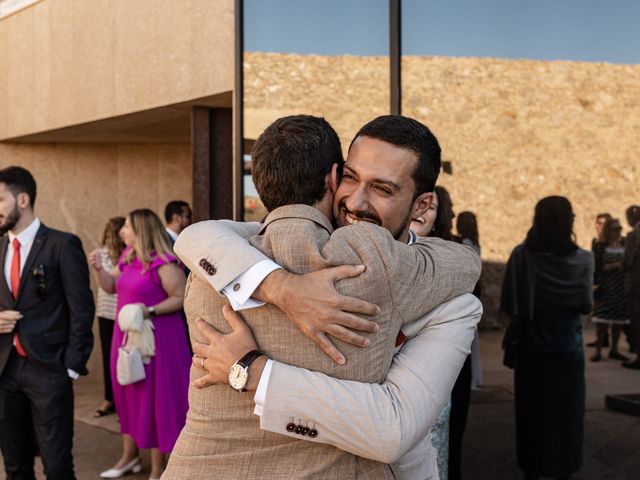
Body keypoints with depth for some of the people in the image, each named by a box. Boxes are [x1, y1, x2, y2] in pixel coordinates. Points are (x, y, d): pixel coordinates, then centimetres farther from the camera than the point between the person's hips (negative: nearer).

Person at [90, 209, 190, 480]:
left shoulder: (163, 264, -17)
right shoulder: (128, 257, 8)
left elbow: (180, 298, -15)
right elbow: (111, 286, 16)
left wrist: (151, 310, -25)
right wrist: (99, 269, -2)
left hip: (156, 337, -8)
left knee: (154, 396, 0)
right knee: (127, 394, 16)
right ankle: (129, 455, 32)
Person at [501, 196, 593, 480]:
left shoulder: (522, 255, -10)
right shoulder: (583, 259, -8)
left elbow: (510, 305, -12)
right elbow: (585, 306, -14)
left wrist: (523, 324, 7)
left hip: (531, 347, 0)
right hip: (567, 348, 0)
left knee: (532, 411, 13)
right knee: (566, 411, 14)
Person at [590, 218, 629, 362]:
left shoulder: (625, 246, 8)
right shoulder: (602, 247, -2)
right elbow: (599, 267, -9)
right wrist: (615, 265, -21)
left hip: (622, 287, 4)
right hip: (606, 288, -4)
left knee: (619, 318, 6)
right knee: (603, 319, -6)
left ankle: (614, 350, 16)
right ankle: (598, 350, -1)